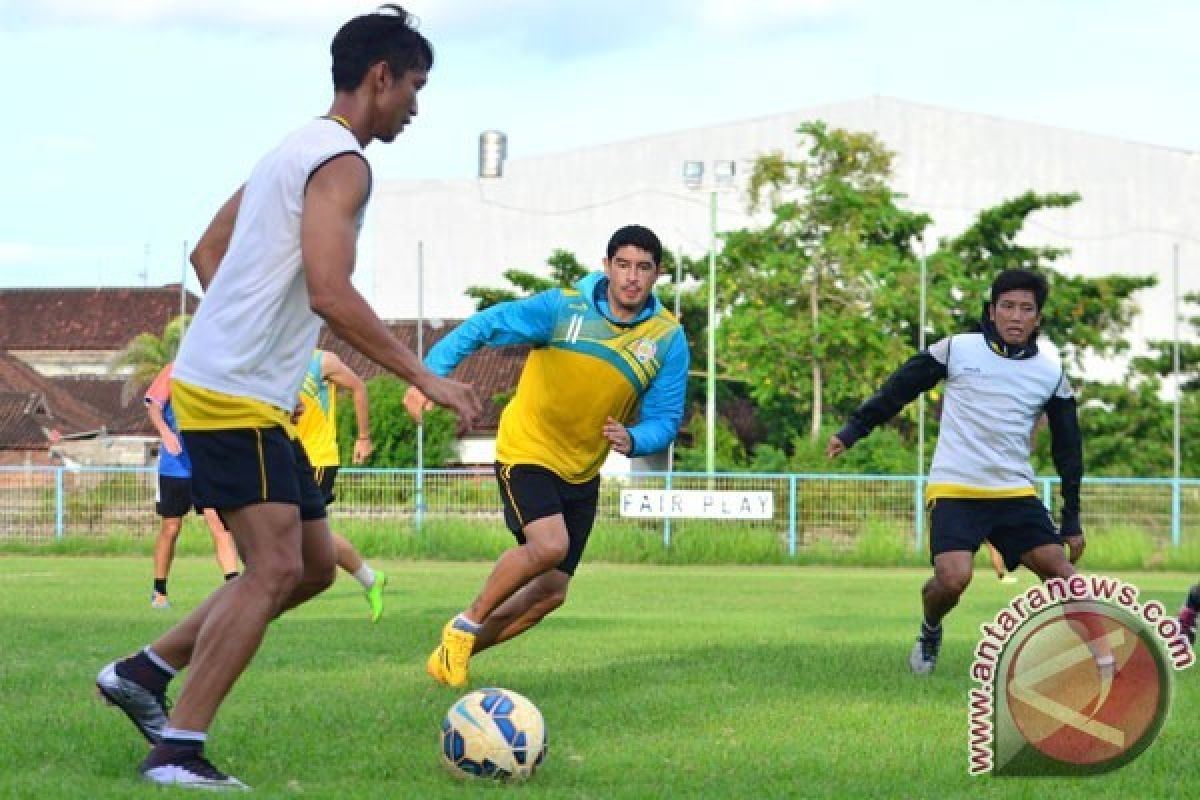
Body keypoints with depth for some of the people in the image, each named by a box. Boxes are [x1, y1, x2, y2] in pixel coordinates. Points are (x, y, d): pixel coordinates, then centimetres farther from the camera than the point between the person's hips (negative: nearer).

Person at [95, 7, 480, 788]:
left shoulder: (298, 150, 18)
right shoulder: (342, 163, -13)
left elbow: (207, 253, 25)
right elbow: (330, 294, -24)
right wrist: (426, 378, -20)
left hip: (258, 398, 10)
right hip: (234, 398, -10)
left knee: (314, 565, 13)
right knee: (275, 569, -15)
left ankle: (143, 672, 17)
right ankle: (177, 751, -15)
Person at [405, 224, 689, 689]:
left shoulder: (668, 340, -7)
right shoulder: (563, 307, -16)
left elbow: (664, 419, -5)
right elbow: (481, 328, -13)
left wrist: (633, 440, -28)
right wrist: (429, 375, -27)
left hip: (582, 472, 5)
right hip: (527, 452, -5)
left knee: (551, 593, 5)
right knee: (549, 545, -30)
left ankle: (454, 653, 24)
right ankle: (466, 624, -6)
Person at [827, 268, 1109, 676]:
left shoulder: (1051, 373, 5)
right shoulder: (957, 350, -3)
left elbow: (1068, 447, 11)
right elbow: (898, 389, 7)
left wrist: (1071, 520, 10)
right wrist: (852, 430, 8)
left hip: (1016, 493, 3)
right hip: (954, 490, -3)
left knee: (1059, 568, -13)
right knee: (952, 578, -20)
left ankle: (1104, 659, -10)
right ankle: (930, 632, 12)